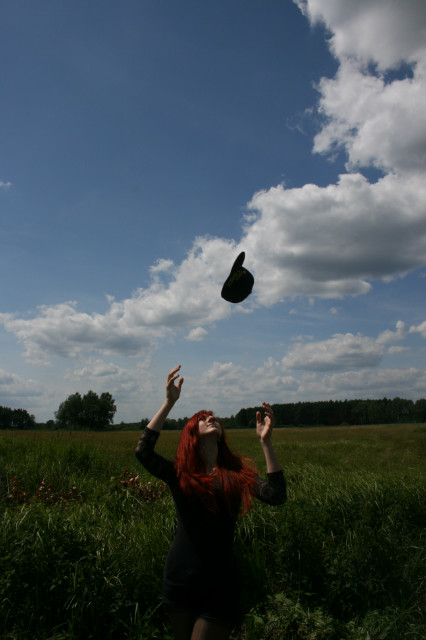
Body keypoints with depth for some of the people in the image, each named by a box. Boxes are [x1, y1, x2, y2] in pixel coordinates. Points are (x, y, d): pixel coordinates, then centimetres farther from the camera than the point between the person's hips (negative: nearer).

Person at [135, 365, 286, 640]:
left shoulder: (237, 473, -4)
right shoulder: (179, 474, -4)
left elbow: (276, 495, -18)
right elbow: (143, 451, -21)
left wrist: (266, 442, -26)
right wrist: (169, 403, -24)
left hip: (220, 585, -1)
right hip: (179, 579, 2)